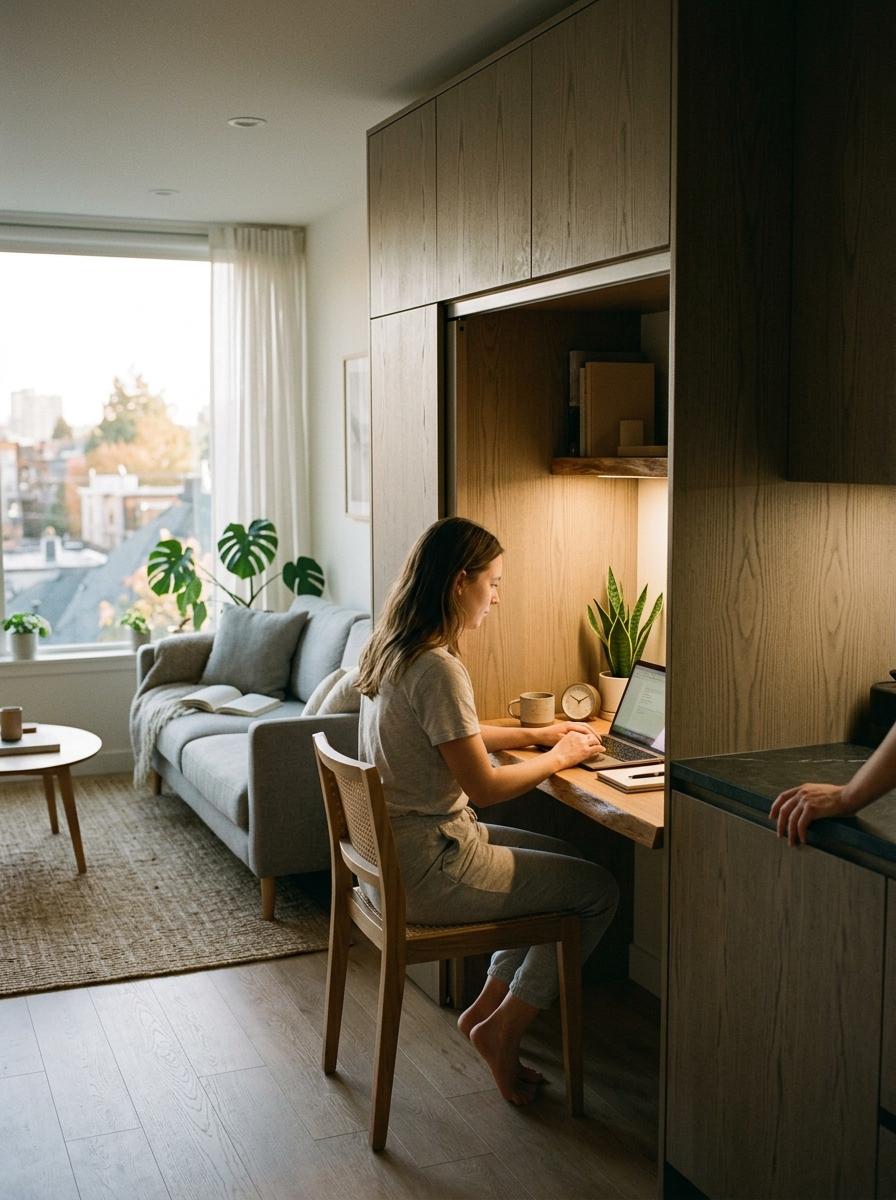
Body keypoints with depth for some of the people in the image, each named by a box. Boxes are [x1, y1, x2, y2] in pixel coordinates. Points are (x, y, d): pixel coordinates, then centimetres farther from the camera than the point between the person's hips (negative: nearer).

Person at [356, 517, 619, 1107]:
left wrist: (540, 735, 14)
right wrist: (562, 756, -6)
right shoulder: (437, 667, -25)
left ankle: (487, 1007, 23)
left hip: (396, 846, 10)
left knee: (565, 858, 22)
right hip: (429, 868, -10)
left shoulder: (391, 648, 6)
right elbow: (485, 786, -21)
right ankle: (503, 1029, 10)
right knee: (600, 890, 2)